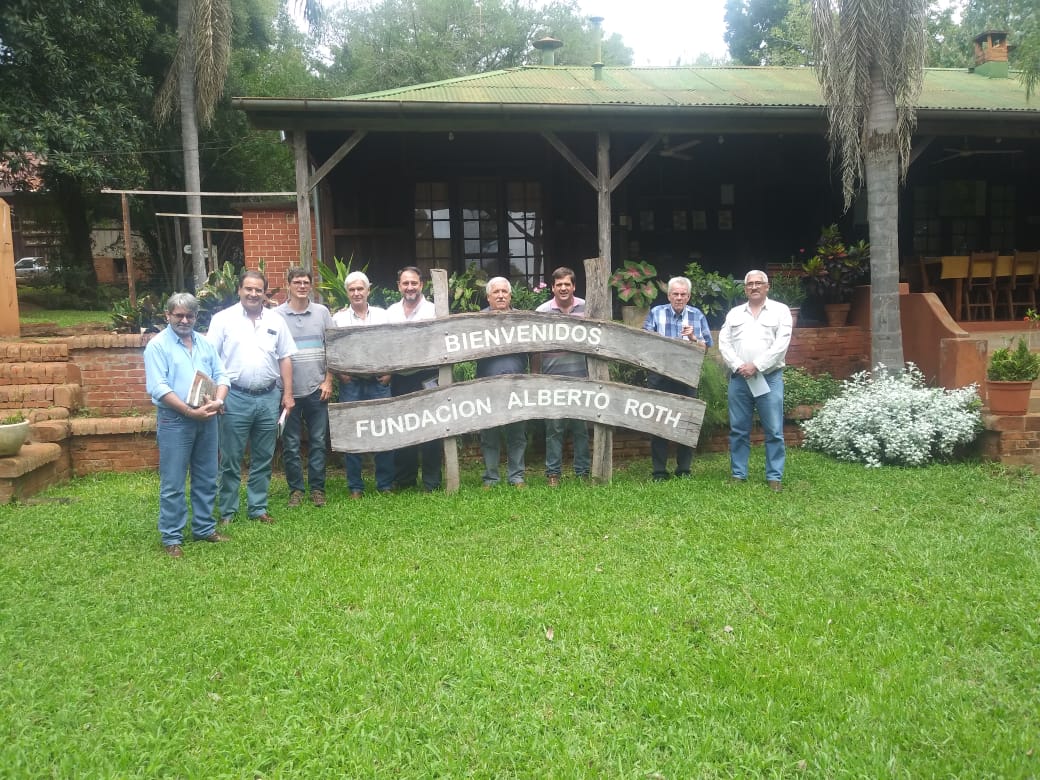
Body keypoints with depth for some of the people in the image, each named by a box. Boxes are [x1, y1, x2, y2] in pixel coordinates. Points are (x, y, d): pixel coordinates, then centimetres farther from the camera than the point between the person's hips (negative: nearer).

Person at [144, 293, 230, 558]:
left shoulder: (204, 342, 11)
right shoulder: (157, 345, -6)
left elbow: (221, 375, 9)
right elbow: (158, 388, -15)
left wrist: (218, 400, -12)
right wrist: (191, 411, -20)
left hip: (207, 420, 6)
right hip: (175, 421, -5)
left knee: (206, 479, 13)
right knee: (173, 484, 1)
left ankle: (204, 528, 26)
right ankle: (171, 537, 11)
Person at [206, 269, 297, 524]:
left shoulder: (276, 320, 9)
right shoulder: (223, 319, -1)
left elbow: (285, 358, 11)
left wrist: (287, 393, 6)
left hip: (268, 398, 3)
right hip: (235, 398, -3)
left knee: (263, 459, 11)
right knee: (231, 460, 4)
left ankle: (258, 508, 22)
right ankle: (227, 511, 15)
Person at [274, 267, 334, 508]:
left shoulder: (322, 312, 6)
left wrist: (328, 381, 1)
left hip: (317, 389, 1)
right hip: (288, 390, -1)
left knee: (318, 441, 6)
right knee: (290, 444, 6)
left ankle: (317, 488, 16)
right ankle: (295, 489, 18)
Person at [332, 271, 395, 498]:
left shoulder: (382, 315, 9)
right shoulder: (338, 318, 6)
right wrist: (339, 374, -8)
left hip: (379, 381, 1)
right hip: (350, 382, 0)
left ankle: (385, 483, 12)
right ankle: (355, 486, 12)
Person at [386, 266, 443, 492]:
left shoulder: (433, 310, -2)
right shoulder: (390, 312, 10)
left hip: (426, 378, -4)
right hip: (399, 379, 4)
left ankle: (431, 482, 11)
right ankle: (404, 480, 22)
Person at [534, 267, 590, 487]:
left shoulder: (586, 309, 4)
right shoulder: (542, 312, 1)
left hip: (580, 377, 1)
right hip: (553, 378, -1)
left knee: (581, 427, 8)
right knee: (554, 427, 3)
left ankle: (583, 471, 18)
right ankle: (553, 472, 12)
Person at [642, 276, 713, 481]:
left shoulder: (697, 316, 7)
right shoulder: (656, 313, 4)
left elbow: (707, 347, 5)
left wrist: (693, 338, -13)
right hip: (660, 377, -1)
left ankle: (684, 469, 17)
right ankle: (659, 471, 10)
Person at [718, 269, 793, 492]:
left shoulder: (780, 310, 3)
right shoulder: (734, 313, 13)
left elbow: (781, 344, -7)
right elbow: (724, 343, 5)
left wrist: (756, 366, -14)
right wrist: (738, 366, -10)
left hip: (770, 378, -3)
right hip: (739, 378, 3)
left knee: (774, 431, -1)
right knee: (738, 430, 6)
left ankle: (774, 477, 6)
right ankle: (738, 474, 15)